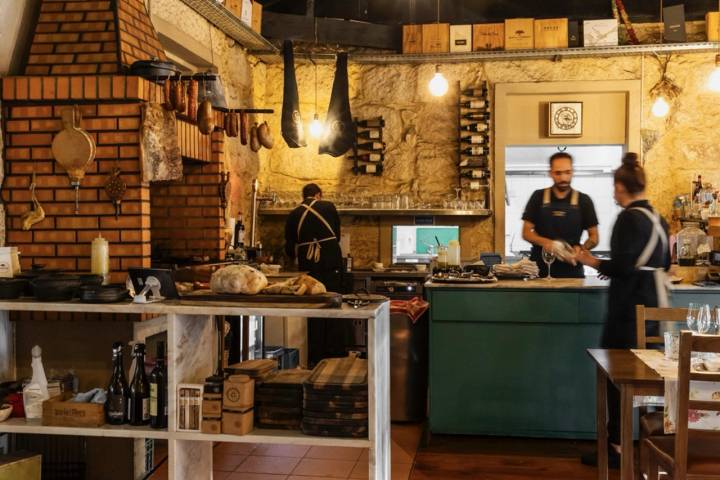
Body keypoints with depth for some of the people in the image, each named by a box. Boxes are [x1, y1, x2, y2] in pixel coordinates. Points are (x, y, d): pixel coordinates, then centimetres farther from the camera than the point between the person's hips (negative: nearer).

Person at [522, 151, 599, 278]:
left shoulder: (584, 201, 3)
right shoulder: (538, 197, 3)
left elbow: (594, 237, 6)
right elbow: (526, 232, 2)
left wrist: (581, 249, -16)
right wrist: (545, 242, -18)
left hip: (572, 270, 0)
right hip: (540, 268, 0)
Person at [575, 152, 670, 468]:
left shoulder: (630, 218, -14)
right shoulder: (657, 218, 11)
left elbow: (623, 266, -20)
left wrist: (592, 262, -5)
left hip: (630, 307, -8)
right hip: (654, 304, 8)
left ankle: (616, 447, 5)